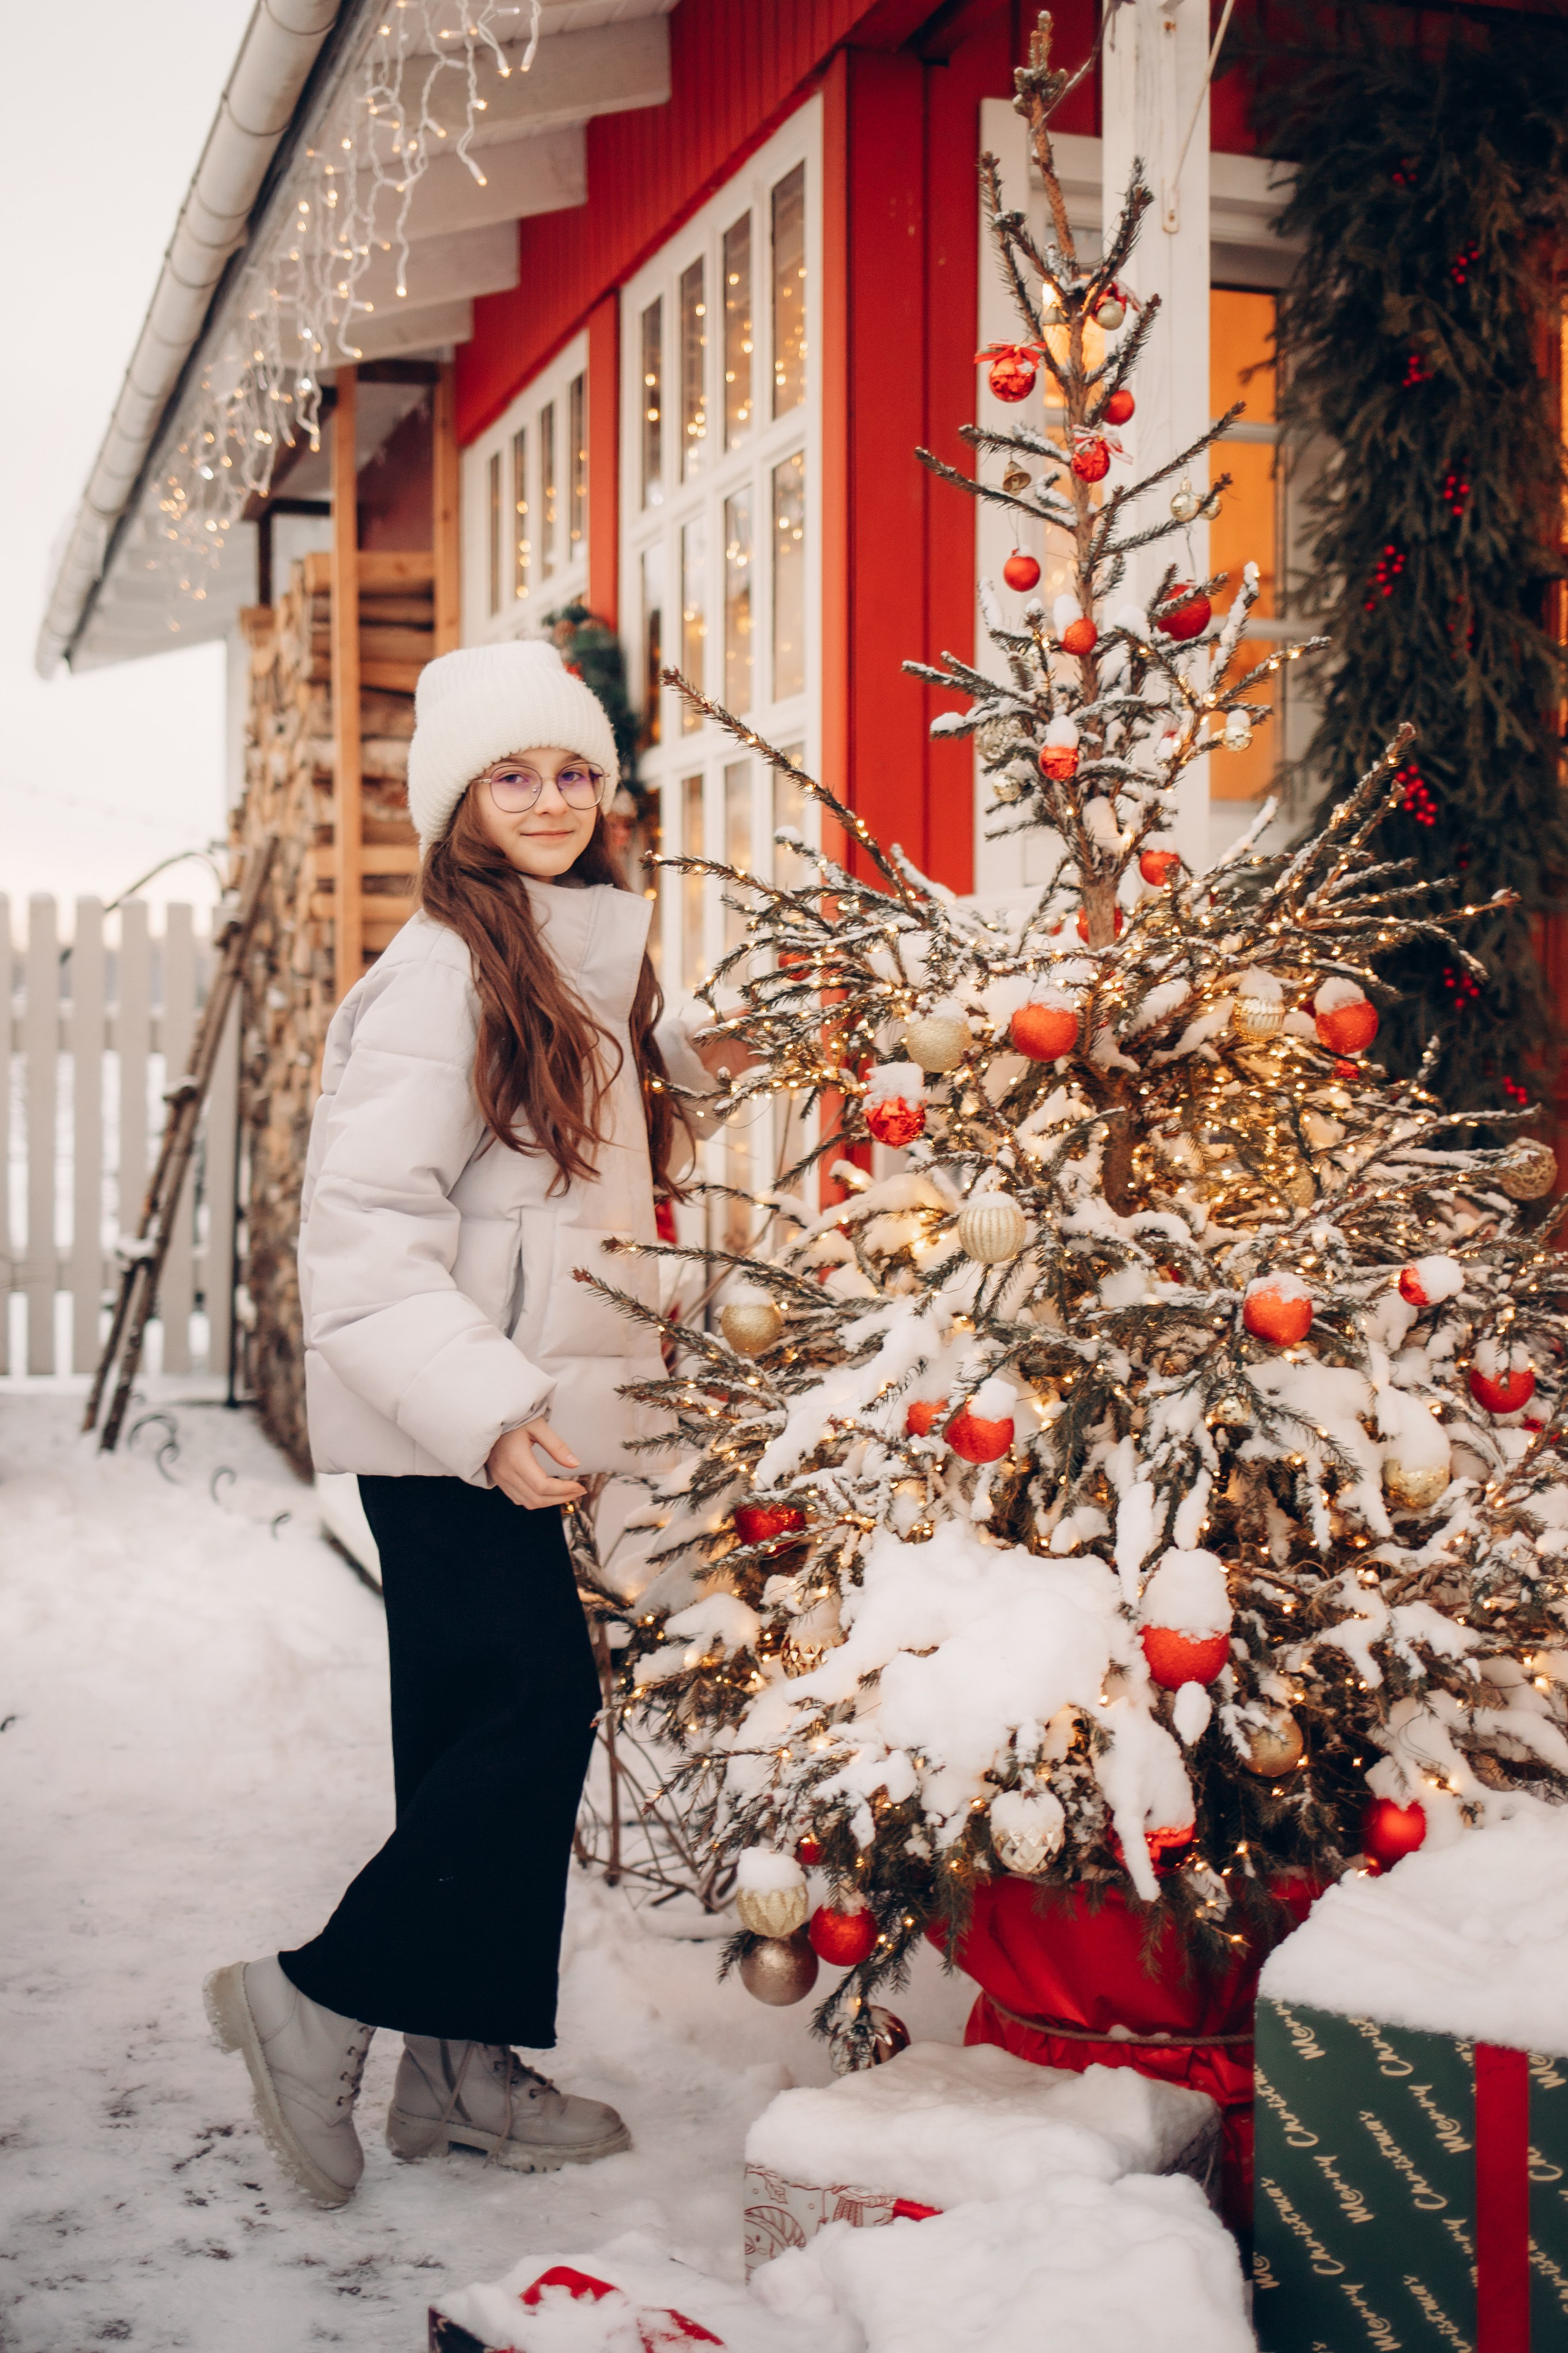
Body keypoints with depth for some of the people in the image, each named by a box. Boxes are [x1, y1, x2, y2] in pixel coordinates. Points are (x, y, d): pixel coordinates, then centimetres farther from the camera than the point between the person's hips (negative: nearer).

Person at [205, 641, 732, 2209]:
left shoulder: (588, 960, 14)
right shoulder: (441, 972, -14)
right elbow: (362, 1227, -20)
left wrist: (691, 1063, 13)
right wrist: (487, 1406, -28)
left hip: (510, 1415, 9)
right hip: (441, 1426, -9)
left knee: (483, 1724, 12)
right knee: (536, 1710, -10)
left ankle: (463, 2064, 22)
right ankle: (319, 1997, 5)